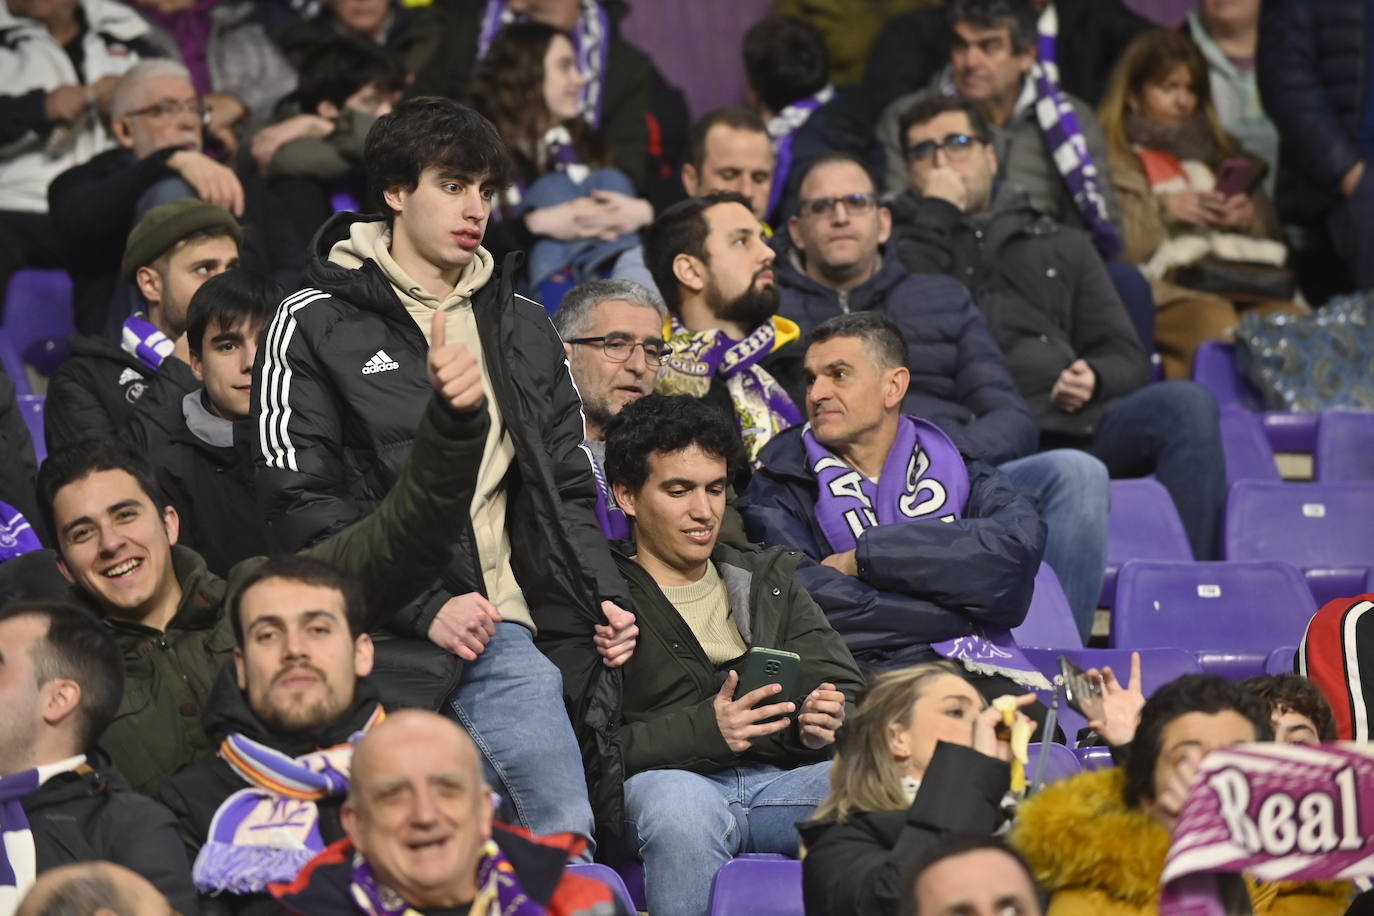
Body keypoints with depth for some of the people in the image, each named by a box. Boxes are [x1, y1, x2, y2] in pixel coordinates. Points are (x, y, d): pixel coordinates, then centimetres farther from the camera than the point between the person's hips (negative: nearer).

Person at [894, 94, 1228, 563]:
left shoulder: (1063, 246, 32)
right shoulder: (900, 246, 25)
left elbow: (1127, 358, 24)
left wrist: (1095, 378, -1)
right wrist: (936, 215, 8)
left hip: (1075, 420, 4)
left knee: (1186, 402, -25)